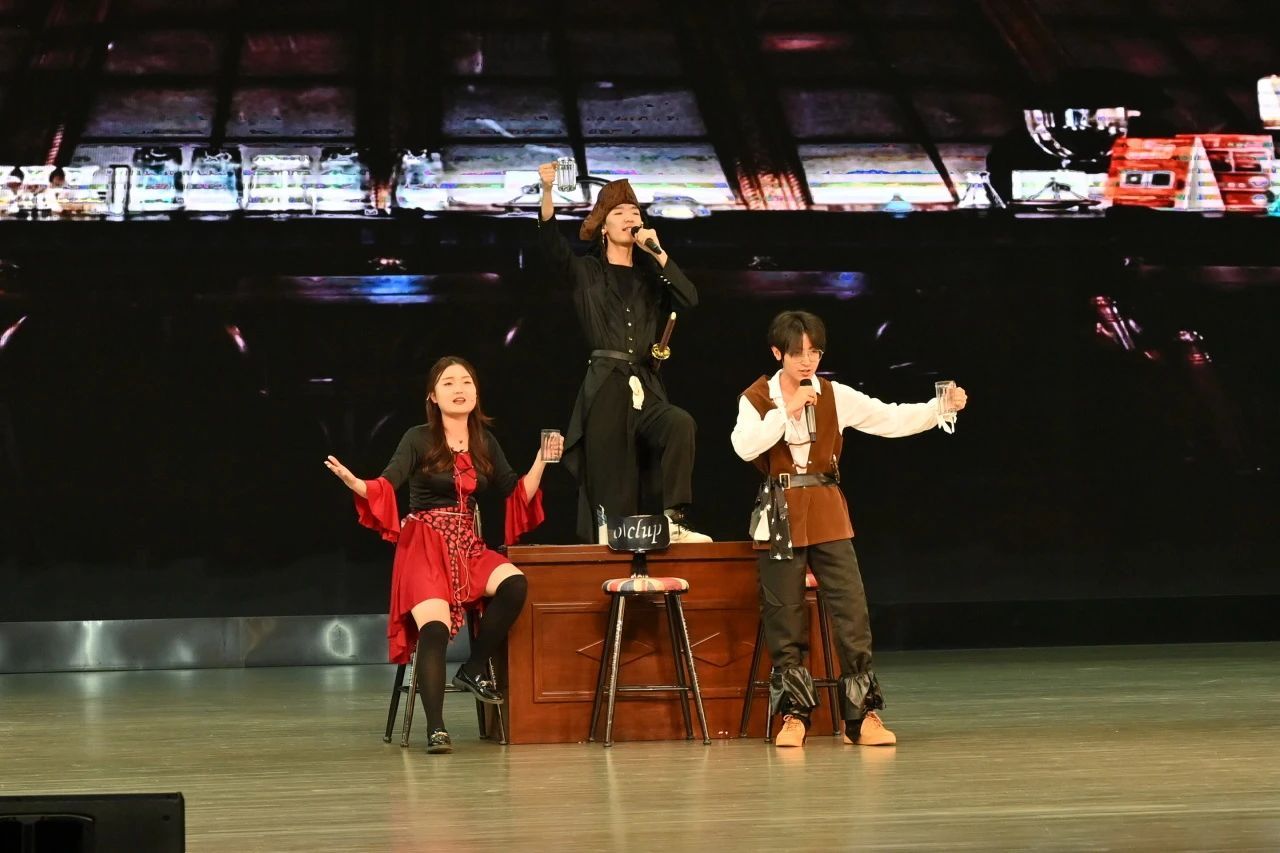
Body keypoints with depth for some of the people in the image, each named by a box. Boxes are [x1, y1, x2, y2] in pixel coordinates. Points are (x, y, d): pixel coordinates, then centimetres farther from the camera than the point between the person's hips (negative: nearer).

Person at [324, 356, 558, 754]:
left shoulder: (485, 442, 12)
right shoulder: (419, 439, -2)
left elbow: (515, 495, 12)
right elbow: (387, 485, -15)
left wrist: (541, 461, 1)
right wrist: (354, 482, -34)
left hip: (468, 546, 5)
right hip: (424, 546, -5)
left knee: (515, 584, -25)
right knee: (435, 628, -25)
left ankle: (474, 669, -6)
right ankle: (436, 729, -21)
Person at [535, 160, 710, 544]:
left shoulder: (650, 274, 19)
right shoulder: (587, 273, 11)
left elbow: (689, 298, 3)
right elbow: (552, 245, -6)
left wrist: (657, 253, -1)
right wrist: (547, 192, -22)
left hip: (645, 385, 2)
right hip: (605, 386, -2)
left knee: (680, 424, -27)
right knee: (611, 483, -9)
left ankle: (673, 521, -27)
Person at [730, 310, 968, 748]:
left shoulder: (835, 396, 3)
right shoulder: (757, 398, 0)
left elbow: (891, 419, -2)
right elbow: (744, 446, -17)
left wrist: (943, 408, -16)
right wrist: (787, 409, -22)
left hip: (827, 513, 1)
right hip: (781, 515, -1)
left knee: (851, 610, -5)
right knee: (785, 618, 2)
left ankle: (862, 715, -1)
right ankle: (793, 715, 13)